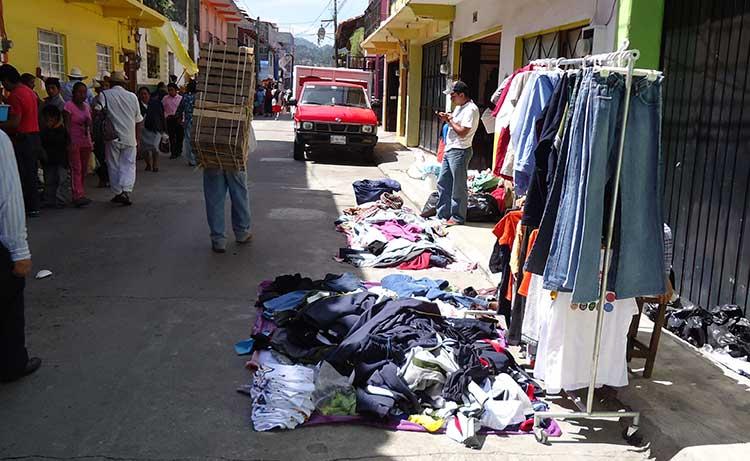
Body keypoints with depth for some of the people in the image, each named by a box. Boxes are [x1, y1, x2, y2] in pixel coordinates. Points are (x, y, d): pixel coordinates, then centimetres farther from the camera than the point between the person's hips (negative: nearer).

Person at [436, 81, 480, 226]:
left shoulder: (471, 109, -16)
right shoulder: (459, 107, 15)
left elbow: (462, 132, -21)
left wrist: (450, 120, -11)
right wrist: (447, 119, 4)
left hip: (460, 152, -10)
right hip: (449, 150, 10)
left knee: (458, 187, 0)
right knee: (442, 183, 14)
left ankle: (457, 217, 10)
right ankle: (443, 214, 23)